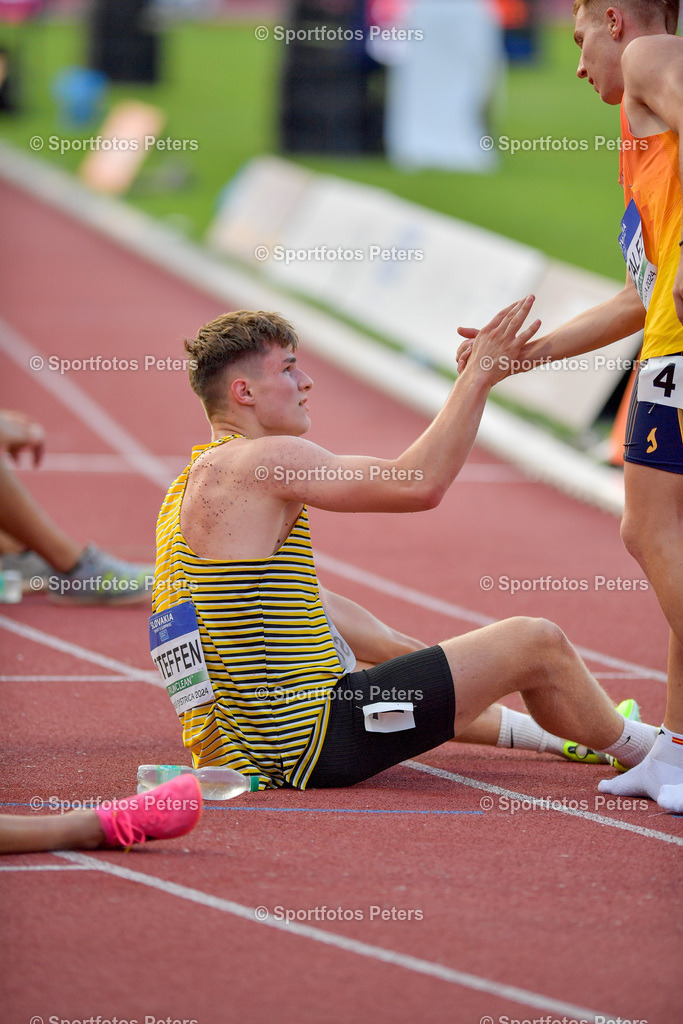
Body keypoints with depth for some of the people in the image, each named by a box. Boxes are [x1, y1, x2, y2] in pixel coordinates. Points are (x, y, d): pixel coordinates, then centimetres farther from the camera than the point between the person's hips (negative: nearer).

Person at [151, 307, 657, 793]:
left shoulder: (189, 488, 15)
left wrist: (405, 648, 23)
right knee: (537, 645, 1)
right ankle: (644, 749, 25)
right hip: (312, 738, -10)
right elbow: (420, 484, -17)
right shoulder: (259, 461, -15)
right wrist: (478, 376, -8)